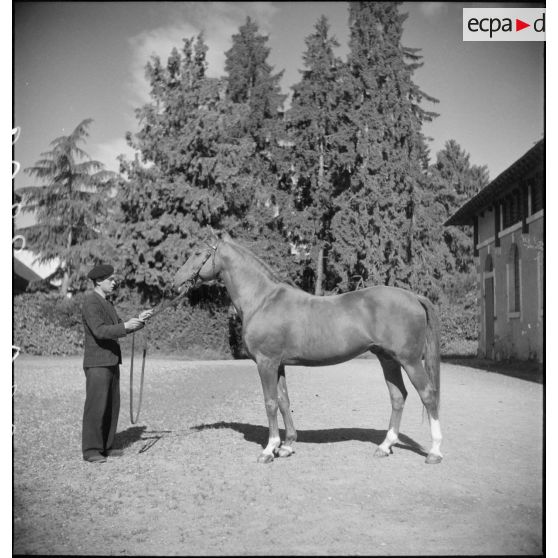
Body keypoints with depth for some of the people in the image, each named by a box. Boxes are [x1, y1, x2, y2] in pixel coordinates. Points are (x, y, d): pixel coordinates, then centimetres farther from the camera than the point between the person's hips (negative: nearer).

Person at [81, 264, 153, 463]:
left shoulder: (106, 303, 17)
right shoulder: (90, 303, -14)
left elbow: (119, 329, 17)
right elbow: (99, 331, -25)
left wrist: (139, 320, 4)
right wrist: (125, 326, -33)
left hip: (111, 362, 9)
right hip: (97, 363, -9)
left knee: (112, 406, 11)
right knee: (96, 406, -5)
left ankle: (105, 446, 18)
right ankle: (91, 450, 2)